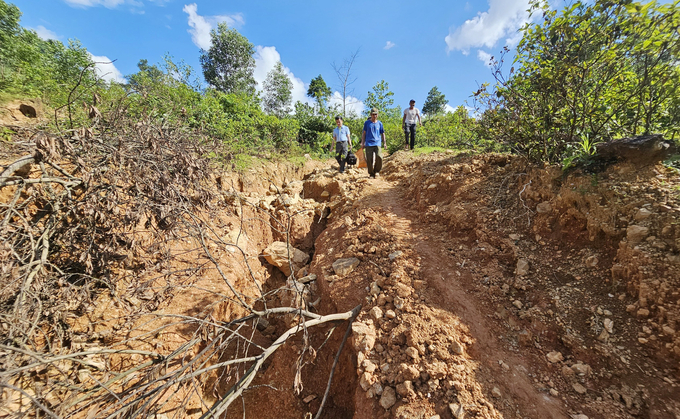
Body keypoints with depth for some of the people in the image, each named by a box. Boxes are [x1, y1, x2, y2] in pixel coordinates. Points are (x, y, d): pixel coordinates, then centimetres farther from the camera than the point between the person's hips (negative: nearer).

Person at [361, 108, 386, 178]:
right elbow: (364, 133, 12)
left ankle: (377, 171, 1)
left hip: (377, 143, 0)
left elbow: (382, 133, 18)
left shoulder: (379, 123, 12)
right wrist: (362, 142, 6)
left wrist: (384, 143, 11)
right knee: (369, 159, -3)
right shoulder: (367, 123, 8)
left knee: (379, 156, -20)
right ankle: (371, 174, 11)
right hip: (368, 144, 0)